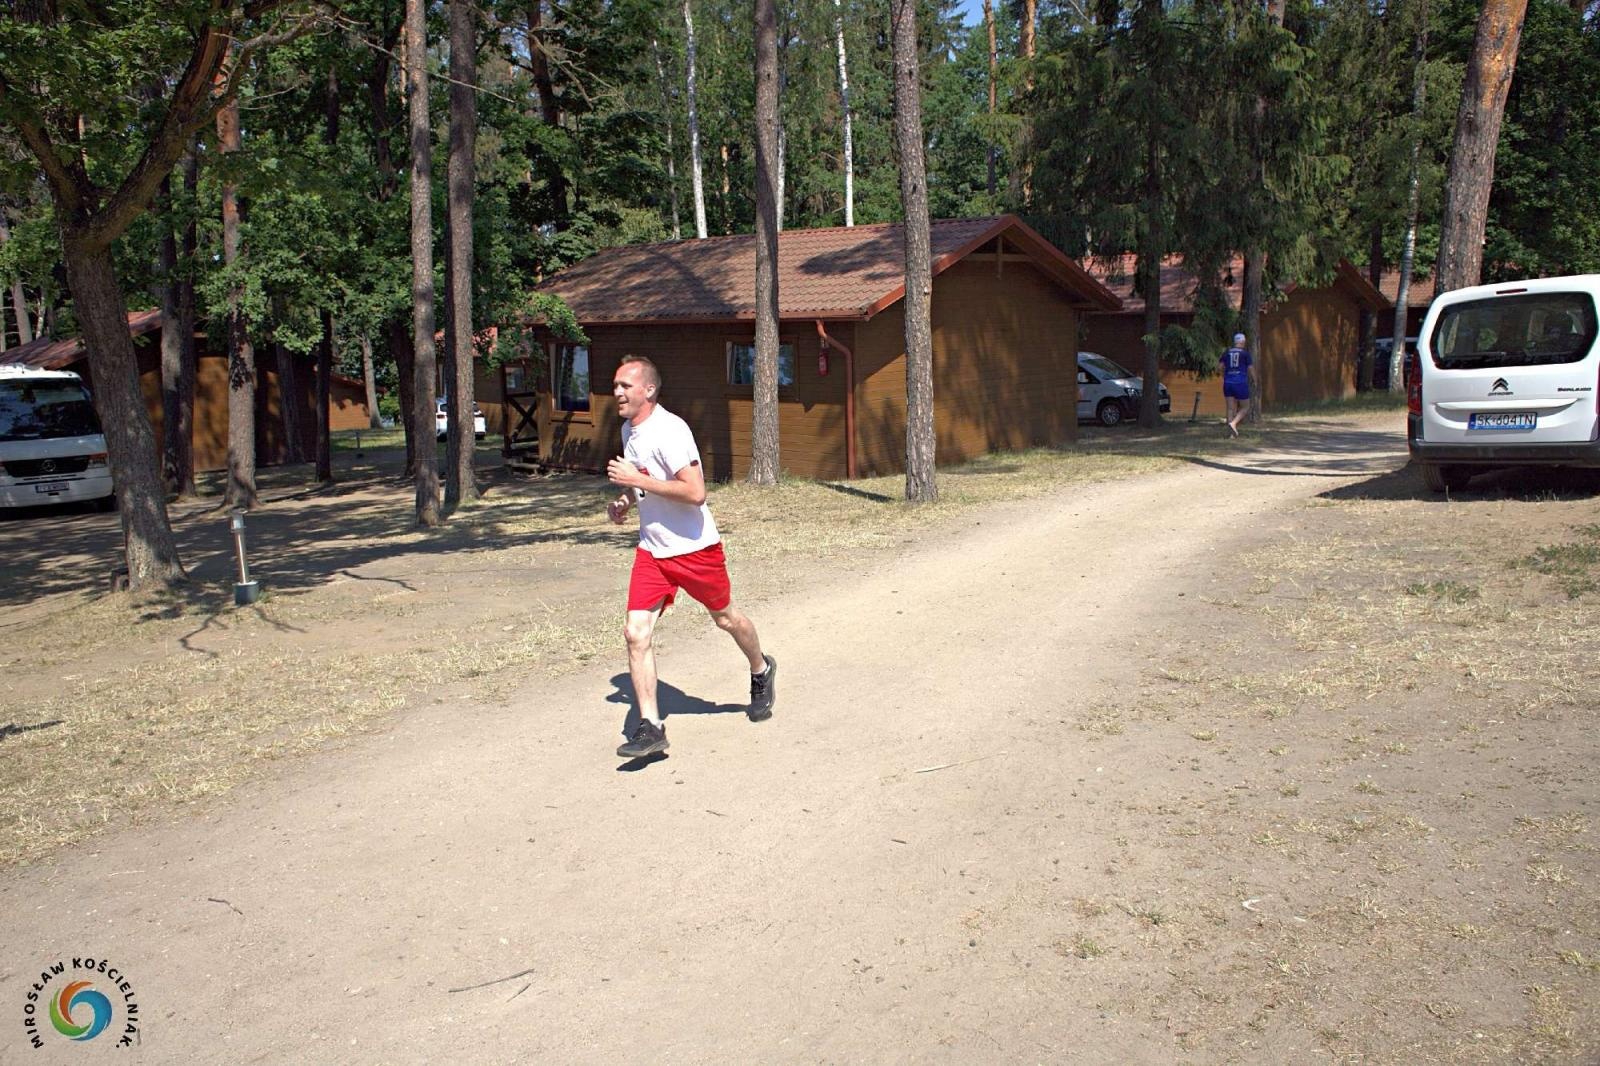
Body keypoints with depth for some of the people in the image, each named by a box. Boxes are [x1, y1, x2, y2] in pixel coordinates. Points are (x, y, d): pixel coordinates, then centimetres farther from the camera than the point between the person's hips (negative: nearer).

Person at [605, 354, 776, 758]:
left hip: (694, 547, -6)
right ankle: (650, 726, -3)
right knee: (636, 632, -8)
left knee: (725, 618, 15)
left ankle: (761, 671, 45)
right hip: (651, 550, 7)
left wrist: (638, 480, -26)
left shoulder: (669, 430, -22)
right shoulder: (628, 430, 6)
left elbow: (695, 492, -29)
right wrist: (625, 501, 6)